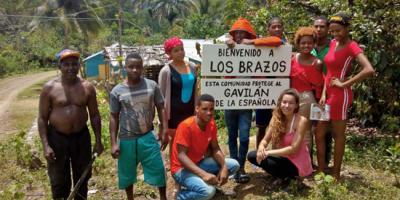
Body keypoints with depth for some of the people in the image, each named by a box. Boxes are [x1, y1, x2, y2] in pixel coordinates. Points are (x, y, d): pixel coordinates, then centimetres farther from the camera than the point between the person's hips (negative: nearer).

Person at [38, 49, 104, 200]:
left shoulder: (87, 87, -3)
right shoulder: (49, 88, -9)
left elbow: (94, 115, 4)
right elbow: (42, 118, -6)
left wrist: (98, 141, 2)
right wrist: (45, 145, -12)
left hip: (81, 137, 2)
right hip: (57, 138, -2)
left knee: (82, 178, 16)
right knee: (59, 182, 7)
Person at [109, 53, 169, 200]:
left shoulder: (152, 86, -4)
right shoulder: (117, 91, -6)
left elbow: (161, 108, 3)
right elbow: (114, 117, 0)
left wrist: (164, 131, -3)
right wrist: (113, 143, -4)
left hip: (148, 136, 0)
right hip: (126, 139, 0)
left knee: (158, 169, 5)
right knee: (127, 173, 14)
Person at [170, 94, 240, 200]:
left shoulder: (212, 124, -3)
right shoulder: (186, 126, -24)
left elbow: (215, 149, 3)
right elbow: (181, 156, -27)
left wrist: (224, 167, -15)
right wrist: (203, 174, -37)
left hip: (199, 163, 8)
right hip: (182, 168, -7)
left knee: (234, 165, -3)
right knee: (208, 191, -32)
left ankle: (203, 183, 5)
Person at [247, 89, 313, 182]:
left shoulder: (301, 121, -20)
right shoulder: (276, 118, -4)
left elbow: (293, 149, -24)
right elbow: (265, 140, -2)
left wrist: (269, 152, -25)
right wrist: (261, 147, -27)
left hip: (297, 163, -6)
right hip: (283, 157, 6)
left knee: (262, 159, -23)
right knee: (252, 156, -7)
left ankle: (287, 177, 1)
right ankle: (282, 175, 9)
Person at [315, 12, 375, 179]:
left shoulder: (352, 47, -12)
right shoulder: (333, 43, 10)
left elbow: (369, 70, -27)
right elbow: (329, 72, 10)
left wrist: (344, 84, -19)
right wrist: (324, 93, -1)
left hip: (340, 95, -8)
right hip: (328, 93, 8)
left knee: (338, 135, 3)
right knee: (319, 133, 10)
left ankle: (335, 174, 16)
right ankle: (320, 171, 21)